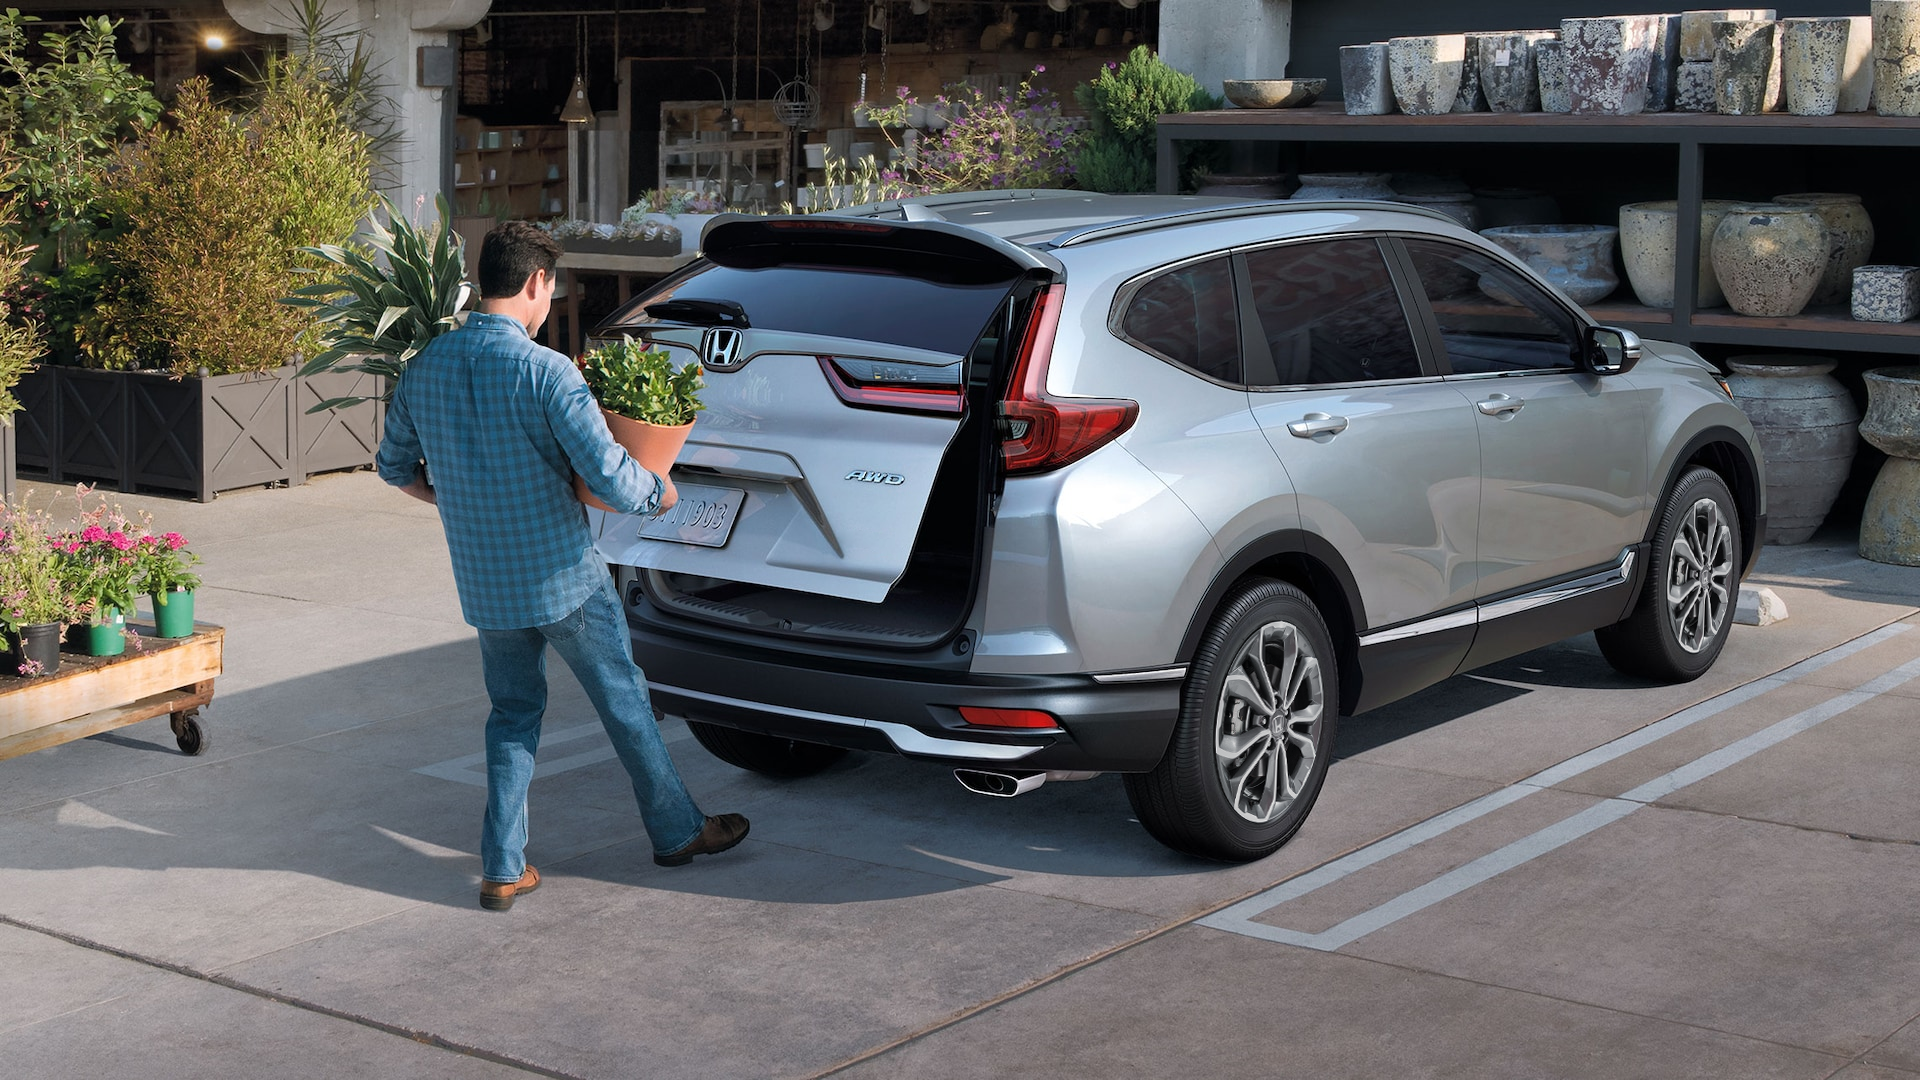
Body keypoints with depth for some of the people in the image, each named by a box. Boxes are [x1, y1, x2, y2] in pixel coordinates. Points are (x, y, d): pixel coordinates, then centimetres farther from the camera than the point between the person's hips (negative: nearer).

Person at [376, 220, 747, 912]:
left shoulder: (425, 367, 0)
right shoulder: (545, 371, -20)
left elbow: (395, 465, 14)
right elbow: (609, 476, -23)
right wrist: (657, 493, -2)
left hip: (483, 583, 5)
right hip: (563, 574, -5)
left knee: (512, 714, 18)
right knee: (623, 702, 13)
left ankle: (503, 868, 13)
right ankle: (677, 831, 29)